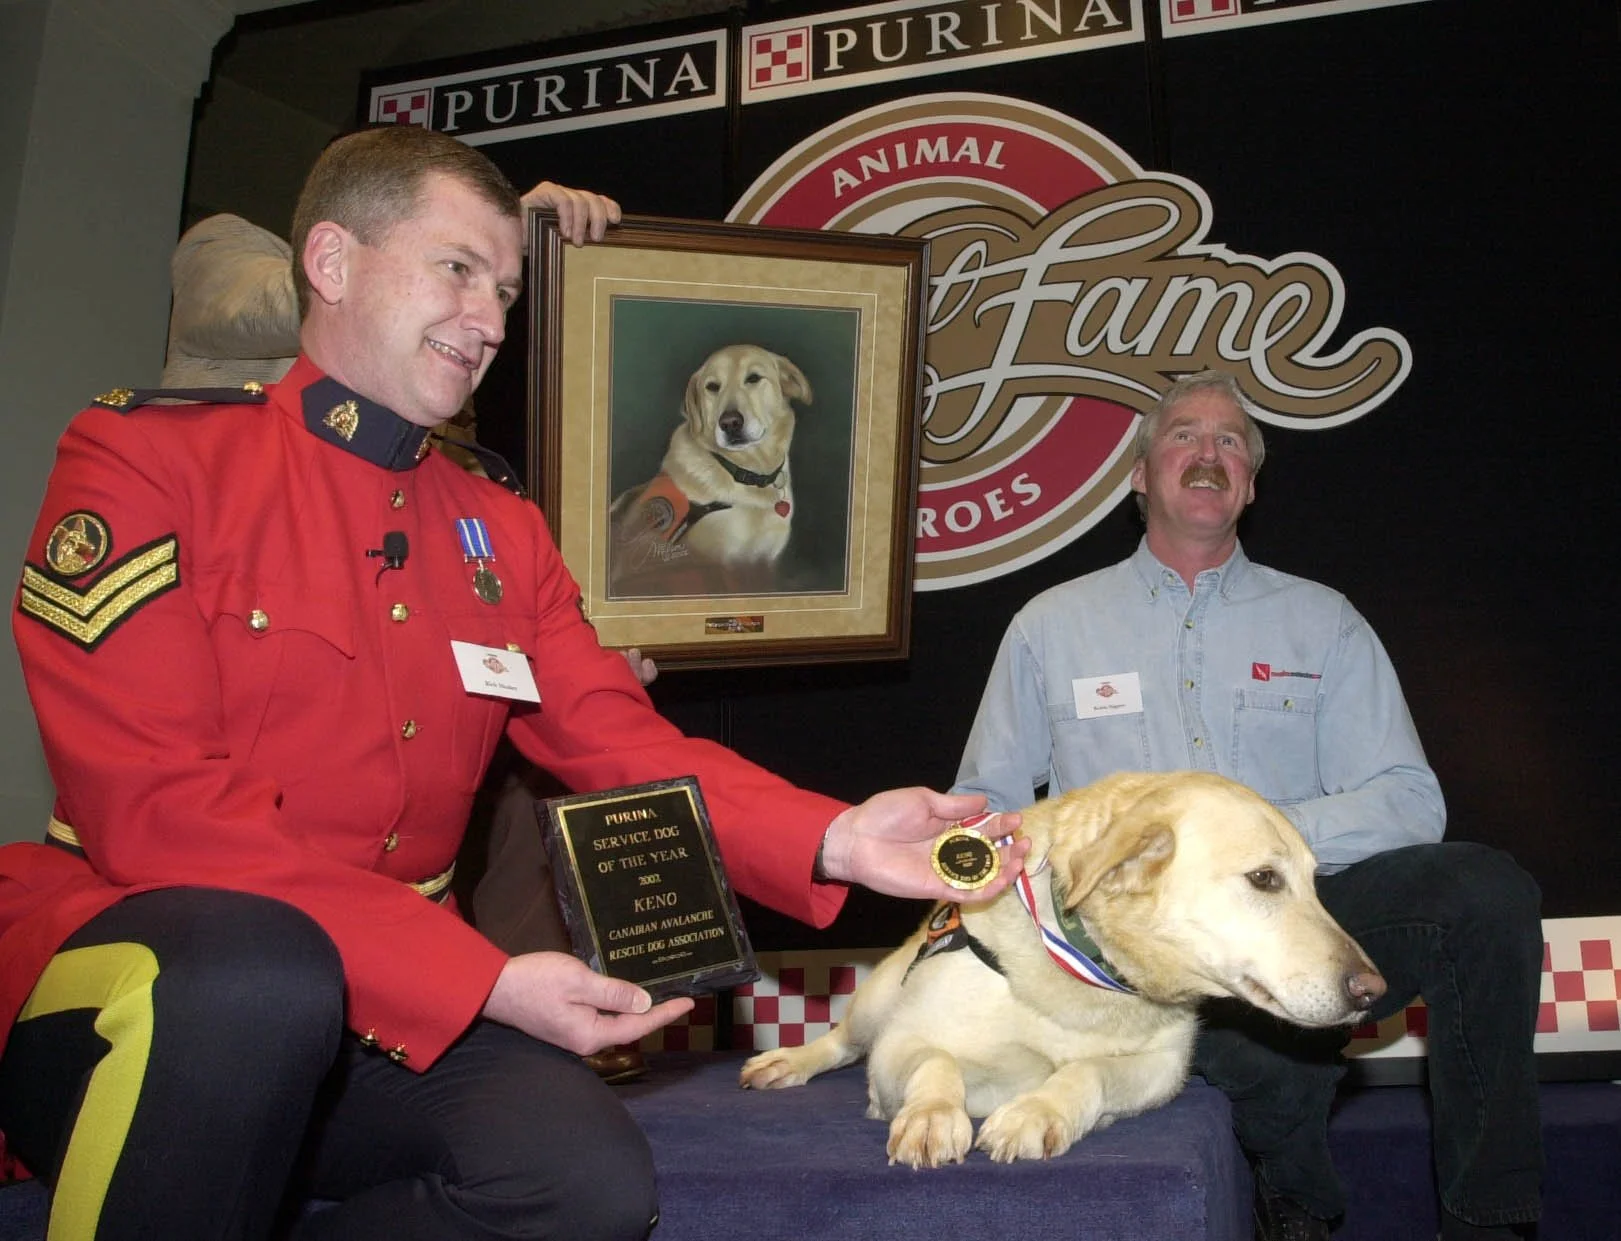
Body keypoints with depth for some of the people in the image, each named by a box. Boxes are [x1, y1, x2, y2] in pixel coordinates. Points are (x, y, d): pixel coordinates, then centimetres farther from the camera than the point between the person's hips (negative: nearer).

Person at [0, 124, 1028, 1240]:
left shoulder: (504, 535, 13)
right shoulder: (145, 458, -6)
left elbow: (626, 748, 4)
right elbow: (155, 805, -16)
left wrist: (834, 840, -17)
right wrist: (481, 980, -22)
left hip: (377, 1019, 5)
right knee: (257, 970, -38)